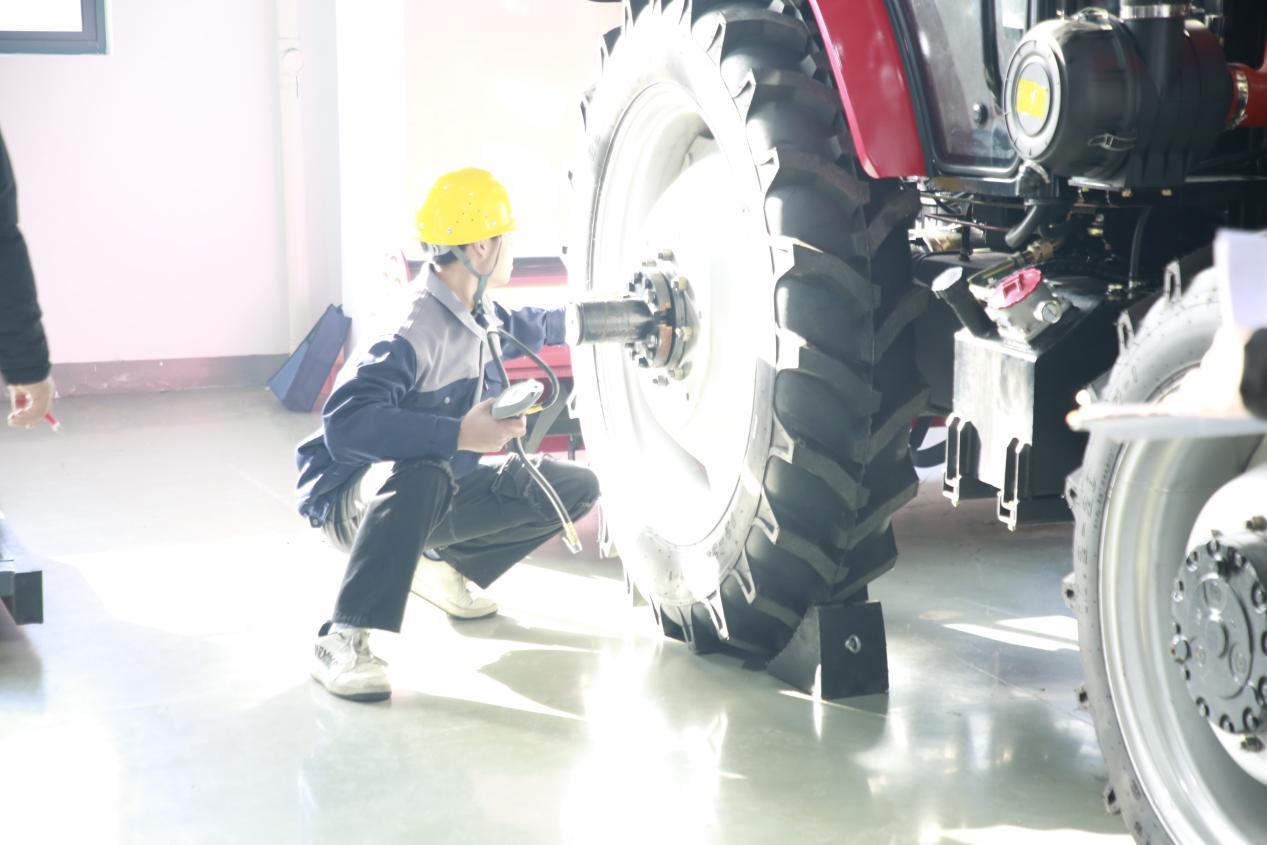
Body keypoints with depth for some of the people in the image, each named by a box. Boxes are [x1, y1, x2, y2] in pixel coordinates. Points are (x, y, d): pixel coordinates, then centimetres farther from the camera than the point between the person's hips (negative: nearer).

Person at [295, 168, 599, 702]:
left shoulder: (480, 317, -1)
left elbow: (532, 326, 25)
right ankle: (341, 642, -32)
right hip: (357, 501, -8)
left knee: (575, 488, 3)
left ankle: (444, 566, 17)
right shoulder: (416, 331, -29)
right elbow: (344, 422, -42)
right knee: (424, 474, -43)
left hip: (433, 498, 8)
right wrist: (459, 434, -45)